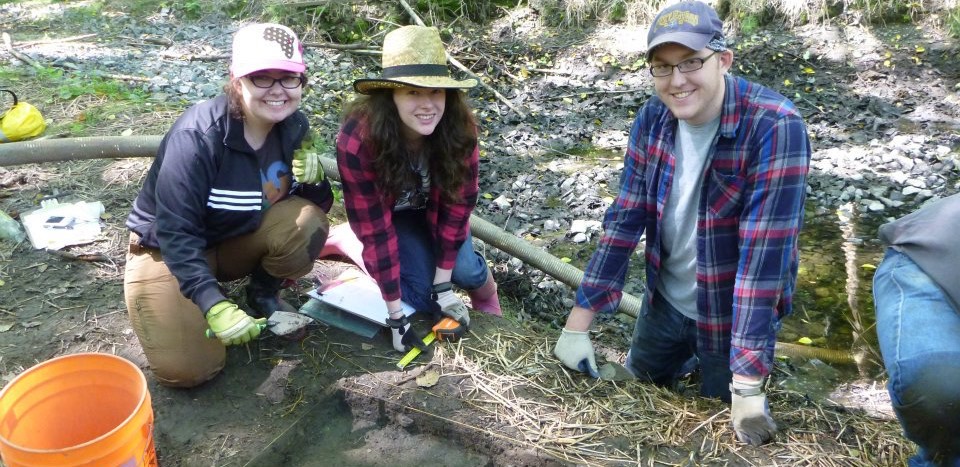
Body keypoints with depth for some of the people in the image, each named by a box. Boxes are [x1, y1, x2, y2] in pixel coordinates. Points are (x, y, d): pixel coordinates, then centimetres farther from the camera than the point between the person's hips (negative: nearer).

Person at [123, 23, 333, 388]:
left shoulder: (294, 126, -12)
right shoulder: (196, 136, -29)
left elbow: (318, 205, -3)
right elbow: (176, 234, -29)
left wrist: (313, 180, -27)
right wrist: (215, 306, -39)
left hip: (239, 239, 5)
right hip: (167, 249, -4)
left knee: (308, 222, -25)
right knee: (189, 369, -20)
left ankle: (264, 294, 3)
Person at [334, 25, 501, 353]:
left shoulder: (460, 129, -31)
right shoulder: (358, 140, -38)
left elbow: (457, 205, -21)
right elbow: (375, 229, -32)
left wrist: (443, 284, -20)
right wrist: (395, 315, -29)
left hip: (435, 208, 2)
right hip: (391, 212, -2)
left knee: (466, 271, -15)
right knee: (419, 294, -15)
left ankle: (490, 306, 21)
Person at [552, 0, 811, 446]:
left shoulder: (774, 128, -29)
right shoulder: (652, 119, -11)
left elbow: (764, 254, -32)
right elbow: (624, 220, -9)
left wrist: (748, 386, -31)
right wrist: (579, 322, -11)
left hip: (734, 314, -5)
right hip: (664, 301, 5)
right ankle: (691, 356, 52)